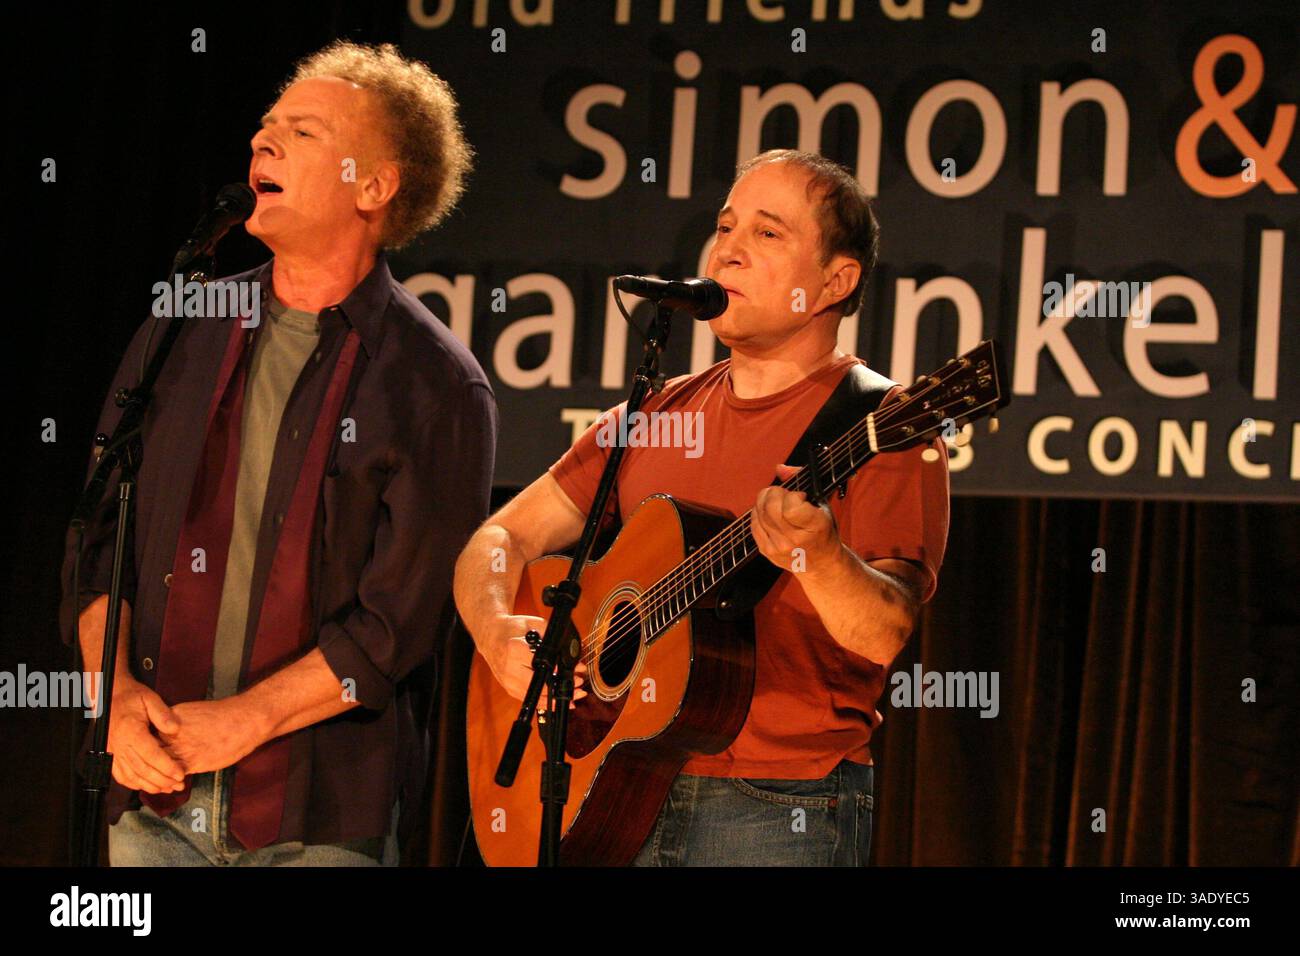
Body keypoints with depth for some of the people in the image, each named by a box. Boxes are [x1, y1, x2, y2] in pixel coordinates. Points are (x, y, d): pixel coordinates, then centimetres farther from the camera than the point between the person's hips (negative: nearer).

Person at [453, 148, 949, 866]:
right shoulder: (657, 414, 13)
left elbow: (885, 636, -18)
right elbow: (502, 538, 13)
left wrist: (816, 556, -37)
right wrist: (499, 635, -7)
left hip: (779, 811, -5)